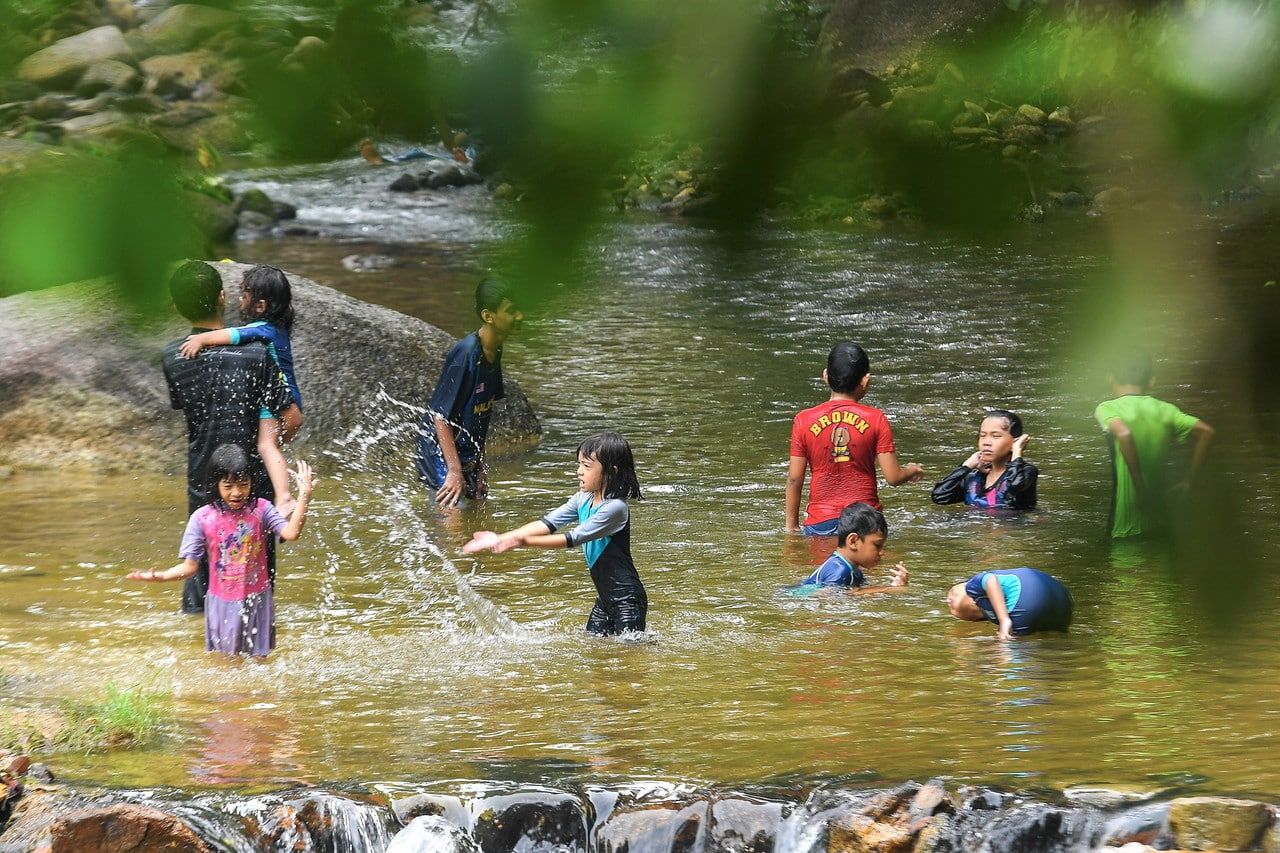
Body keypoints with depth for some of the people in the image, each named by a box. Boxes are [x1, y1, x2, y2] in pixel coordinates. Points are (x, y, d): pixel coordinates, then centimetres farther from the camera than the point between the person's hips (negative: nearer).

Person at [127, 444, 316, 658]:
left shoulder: (260, 510, -9)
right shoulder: (203, 518, -11)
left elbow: (291, 533, -23)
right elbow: (190, 566, -9)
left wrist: (303, 498, -29)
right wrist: (158, 576, -25)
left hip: (256, 600, 1)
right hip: (223, 603, 0)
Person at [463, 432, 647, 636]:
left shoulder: (615, 508, -23)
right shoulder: (583, 500, 5)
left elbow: (574, 538, -25)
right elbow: (549, 523, -1)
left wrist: (524, 541, -26)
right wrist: (502, 539, -11)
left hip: (626, 597, -9)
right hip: (605, 596, 9)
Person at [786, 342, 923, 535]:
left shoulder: (804, 421, -2)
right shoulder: (876, 420, -3)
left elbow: (794, 479, 0)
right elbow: (893, 477, -3)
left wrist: (791, 525, 11)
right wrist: (912, 470, 21)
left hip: (821, 522, 0)